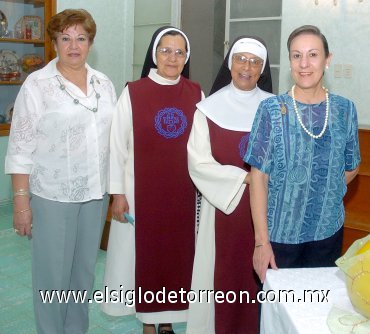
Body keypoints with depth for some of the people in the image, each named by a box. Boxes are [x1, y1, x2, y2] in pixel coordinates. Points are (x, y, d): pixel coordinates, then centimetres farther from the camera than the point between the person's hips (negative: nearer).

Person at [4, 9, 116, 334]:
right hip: (53, 195, -4)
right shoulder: (37, 84, -7)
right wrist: (21, 200, -11)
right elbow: (20, 147, -8)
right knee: (53, 274, 6)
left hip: (96, 192, 5)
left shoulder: (104, 84, 7)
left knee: (85, 269, 16)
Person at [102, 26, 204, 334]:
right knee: (145, 253, 8)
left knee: (177, 252, 11)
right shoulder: (133, 93, -6)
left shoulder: (196, 94, 2)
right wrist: (118, 192, -7)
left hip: (183, 192, 2)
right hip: (142, 191, -2)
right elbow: (117, 144, -5)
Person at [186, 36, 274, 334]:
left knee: (256, 275, 7)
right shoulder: (209, 108, -4)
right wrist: (245, 177, -14)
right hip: (222, 205, -2)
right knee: (221, 274, 5)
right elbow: (199, 163, -10)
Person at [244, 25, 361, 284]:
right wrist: (262, 241, -13)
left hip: (329, 230, 3)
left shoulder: (345, 109, 0)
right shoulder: (272, 109, -8)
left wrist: (326, 196, -2)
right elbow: (259, 176, -10)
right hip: (279, 232, -2)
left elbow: (351, 167, 13)